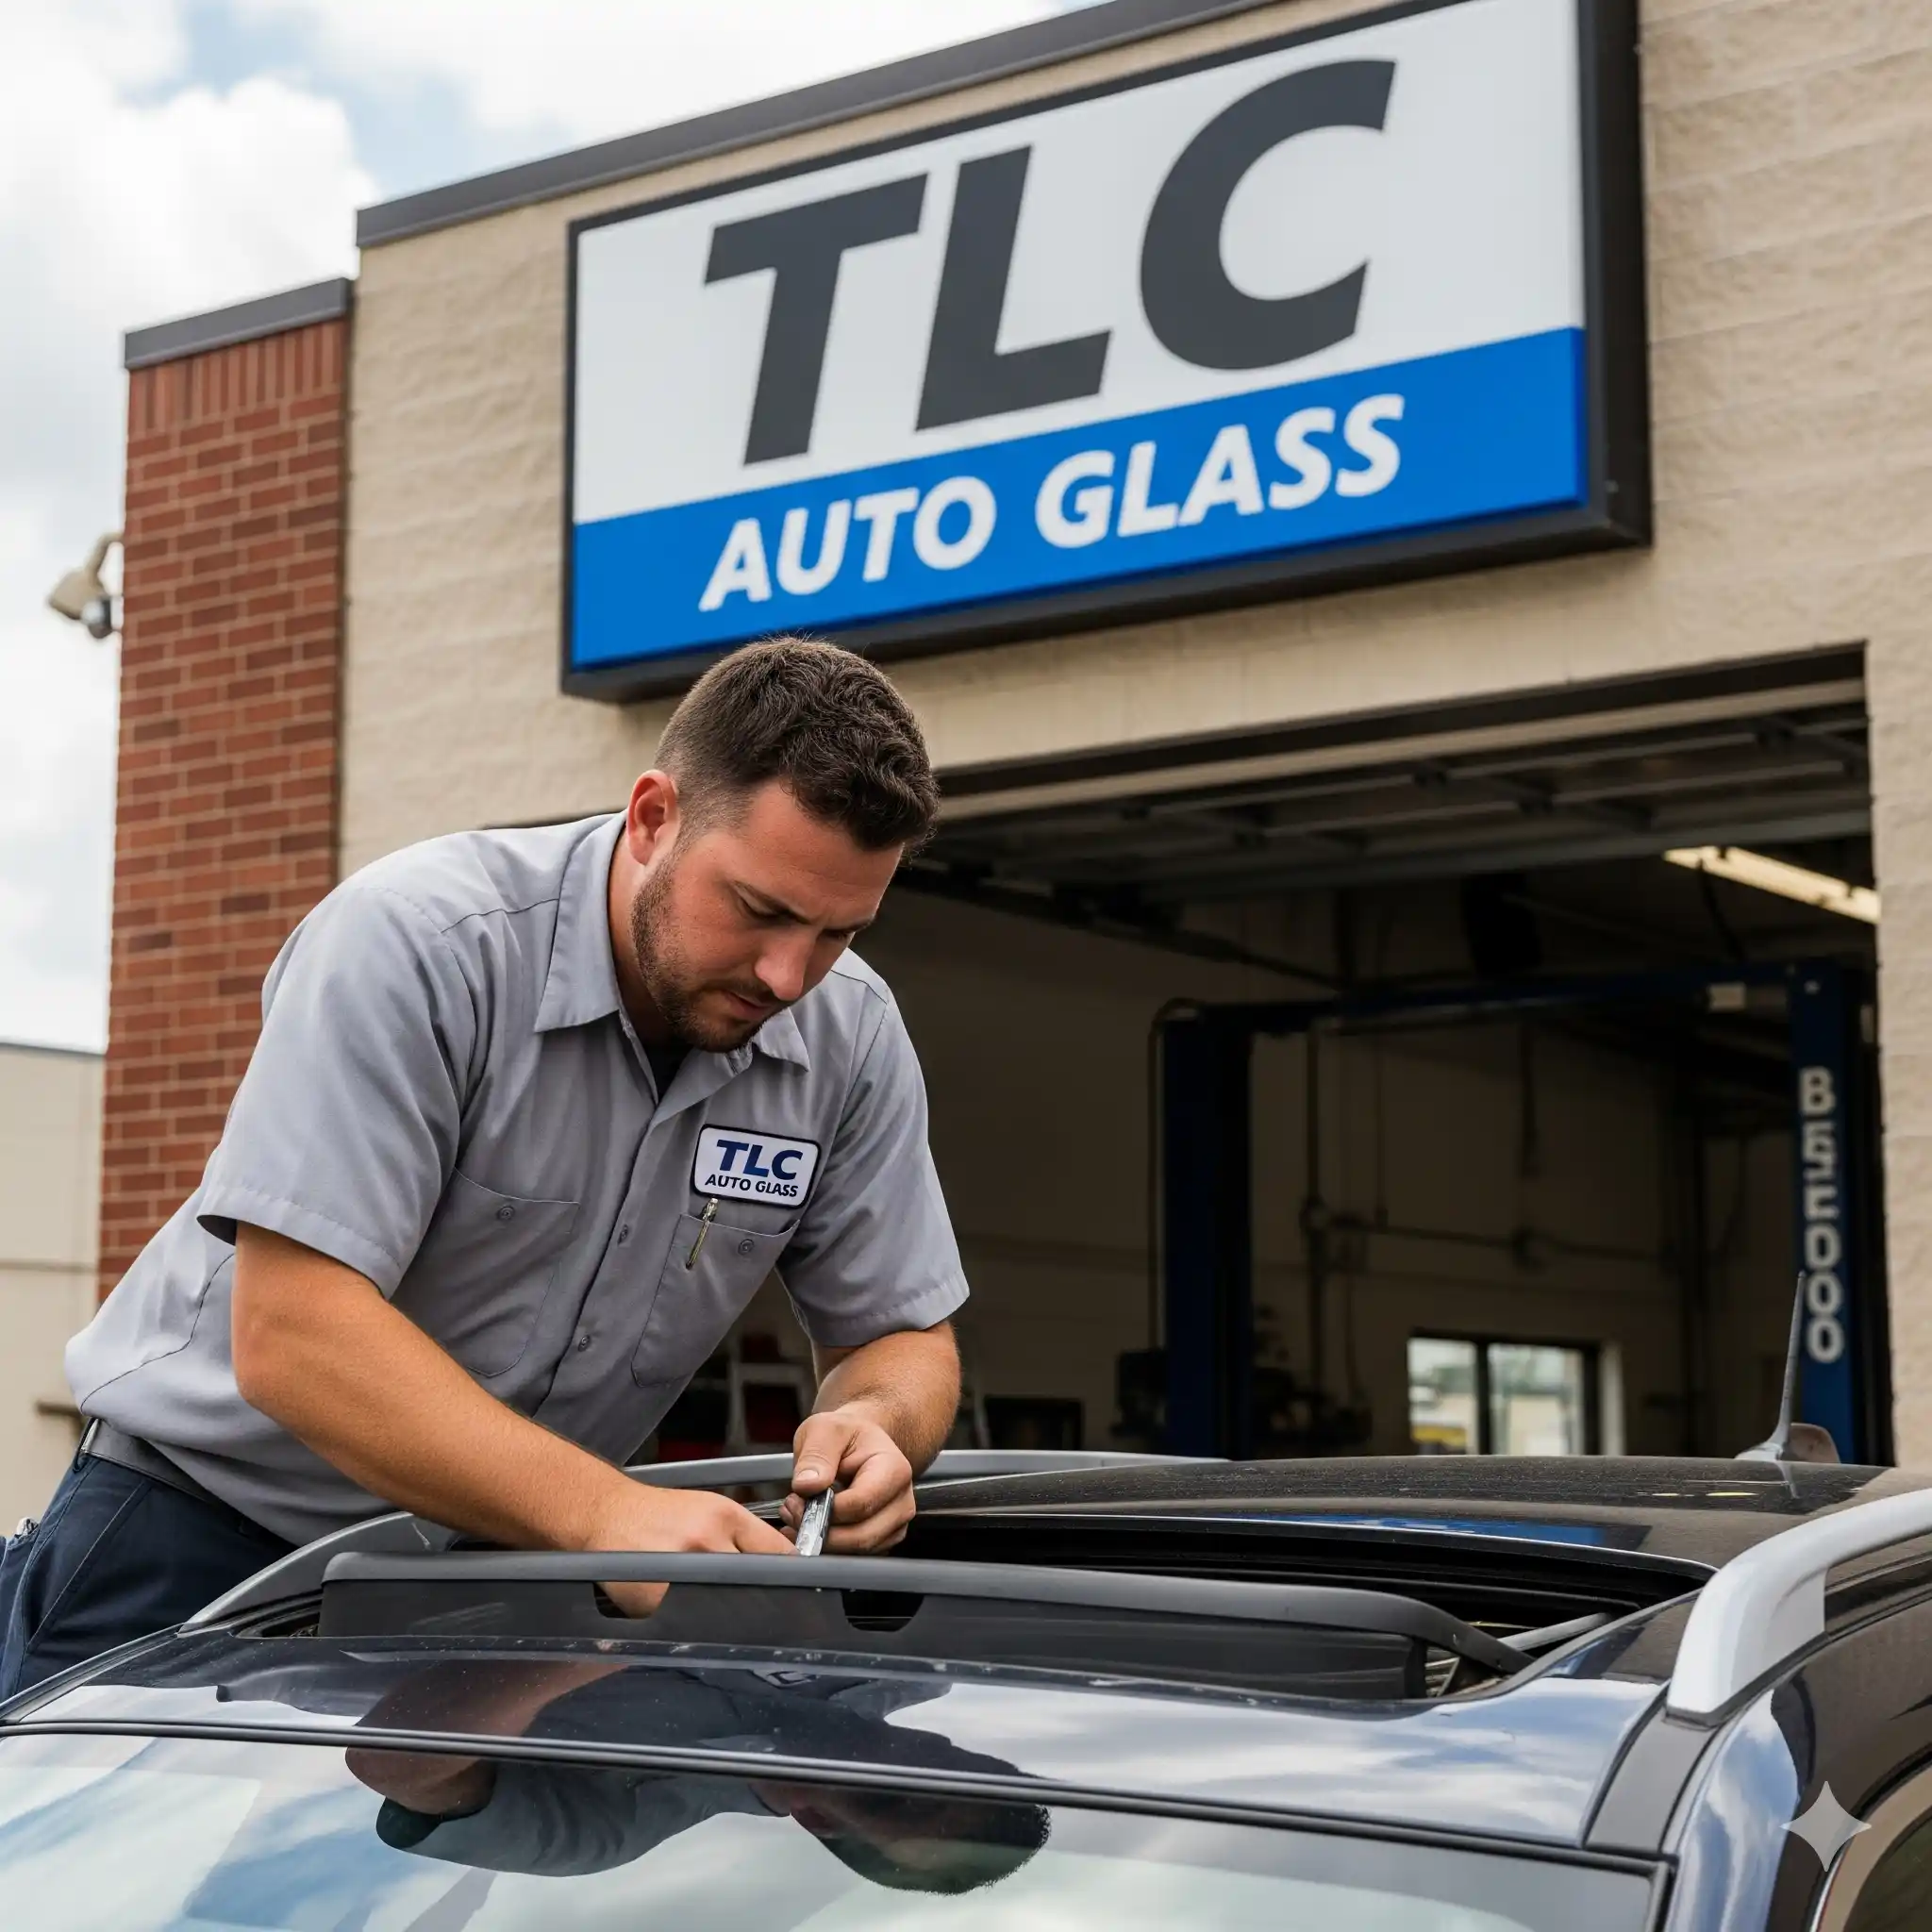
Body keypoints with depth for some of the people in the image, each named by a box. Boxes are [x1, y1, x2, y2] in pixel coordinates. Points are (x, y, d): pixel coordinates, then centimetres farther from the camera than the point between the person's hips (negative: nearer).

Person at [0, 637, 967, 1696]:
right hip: (201, 1525, -4)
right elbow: (290, 1337, -31)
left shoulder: (853, 1040, -8)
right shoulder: (416, 942, -24)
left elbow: (905, 1338, 2)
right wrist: (603, 1514, -41)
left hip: (507, 1559, 4)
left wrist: (872, 1421, -24)